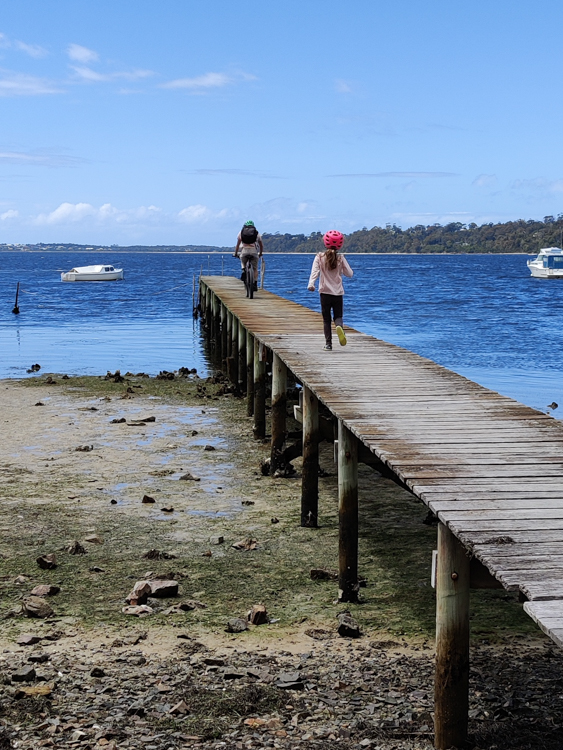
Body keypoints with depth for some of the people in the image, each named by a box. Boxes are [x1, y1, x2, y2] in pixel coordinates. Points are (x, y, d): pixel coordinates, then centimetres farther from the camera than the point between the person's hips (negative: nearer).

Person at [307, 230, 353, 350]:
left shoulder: (319, 257, -1)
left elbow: (315, 271, -15)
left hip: (325, 292, 0)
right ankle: (339, 327, -26)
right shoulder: (341, 258, 0)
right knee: (338, 316, 8)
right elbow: (350, 274, 5)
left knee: (326, 319, 8)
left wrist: (311, 284, -26)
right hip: (338, 292, 0)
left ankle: (328, 343, 5)